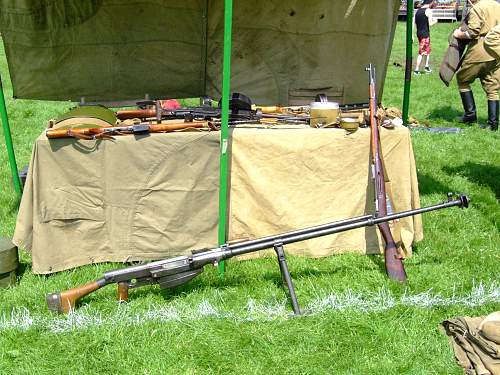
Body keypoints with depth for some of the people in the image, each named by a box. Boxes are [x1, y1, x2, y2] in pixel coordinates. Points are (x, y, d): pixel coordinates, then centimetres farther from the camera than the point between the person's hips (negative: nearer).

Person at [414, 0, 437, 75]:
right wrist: (434, 21, 2)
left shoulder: (418, 11, 11)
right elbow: (430, 24, -15)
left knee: (428, 50, 21)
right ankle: (416, 70, -1)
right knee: (421, 53, -2)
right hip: (425, 34, -8)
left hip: (419, 33, 8)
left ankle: (427, 67, 25)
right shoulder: (428, 10, -11)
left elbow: (415, 25, 11)